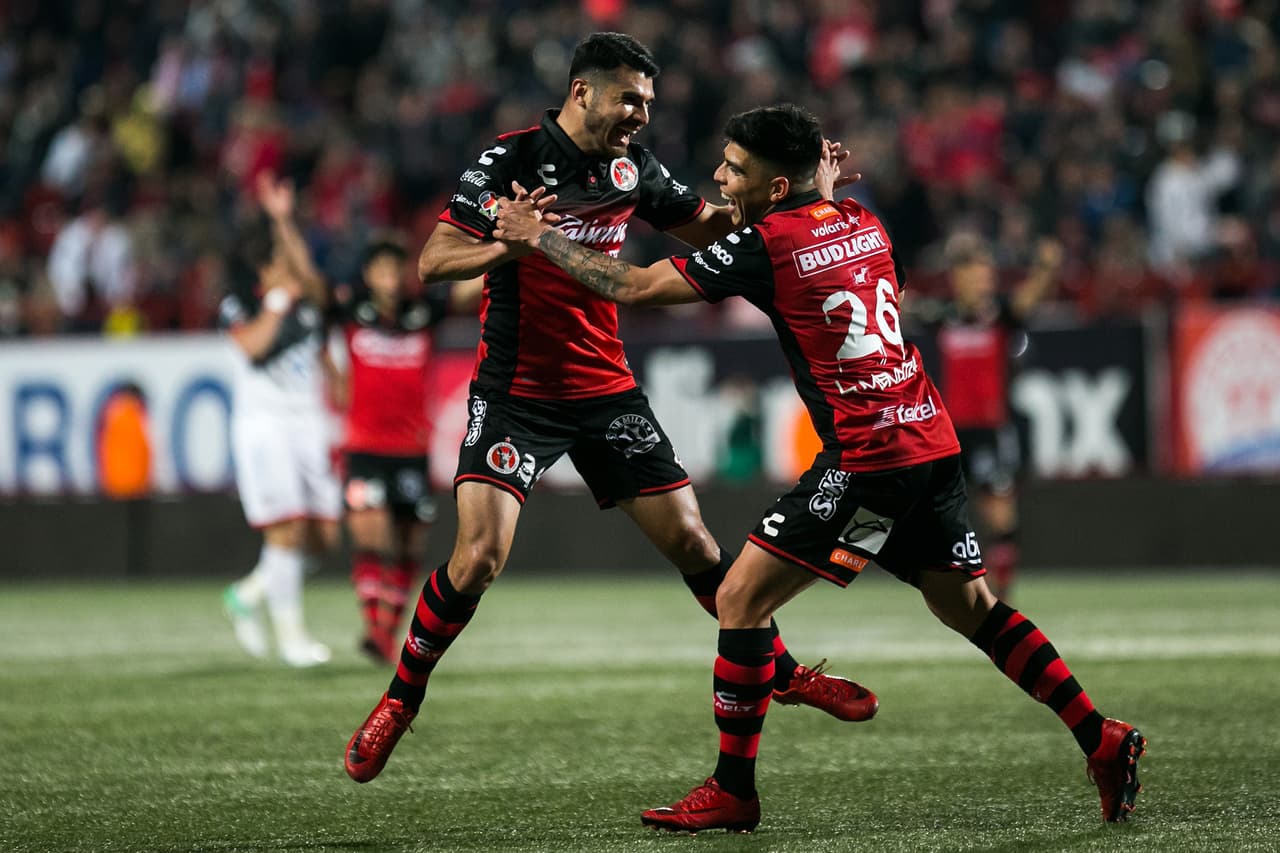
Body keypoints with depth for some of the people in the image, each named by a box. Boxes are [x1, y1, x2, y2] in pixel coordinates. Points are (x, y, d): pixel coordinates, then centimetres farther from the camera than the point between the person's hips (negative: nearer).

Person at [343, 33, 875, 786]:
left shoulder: (632, 166, 3)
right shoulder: (512, 160, -14)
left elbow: (706, 227, 19)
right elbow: (433, 263, -19)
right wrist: (512, 245, -37)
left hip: (607, 389, 5)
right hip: (516, 392, -5)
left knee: (691, 541, 3)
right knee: (479, 557, -16)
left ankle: (782, 672, 22)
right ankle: (399, 702, 3)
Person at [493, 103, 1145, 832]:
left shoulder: (767, 243, -10)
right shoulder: (863, 222, 10)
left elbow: (635, 286, -6)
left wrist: (538, 235, 3)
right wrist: (825, 184, 26)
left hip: (869, 455, -8)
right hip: (931, 437, 8)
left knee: (741, 598, -2)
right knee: (969, 606, 20)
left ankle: (733, 791, 0)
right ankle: (1104, 741, 17)